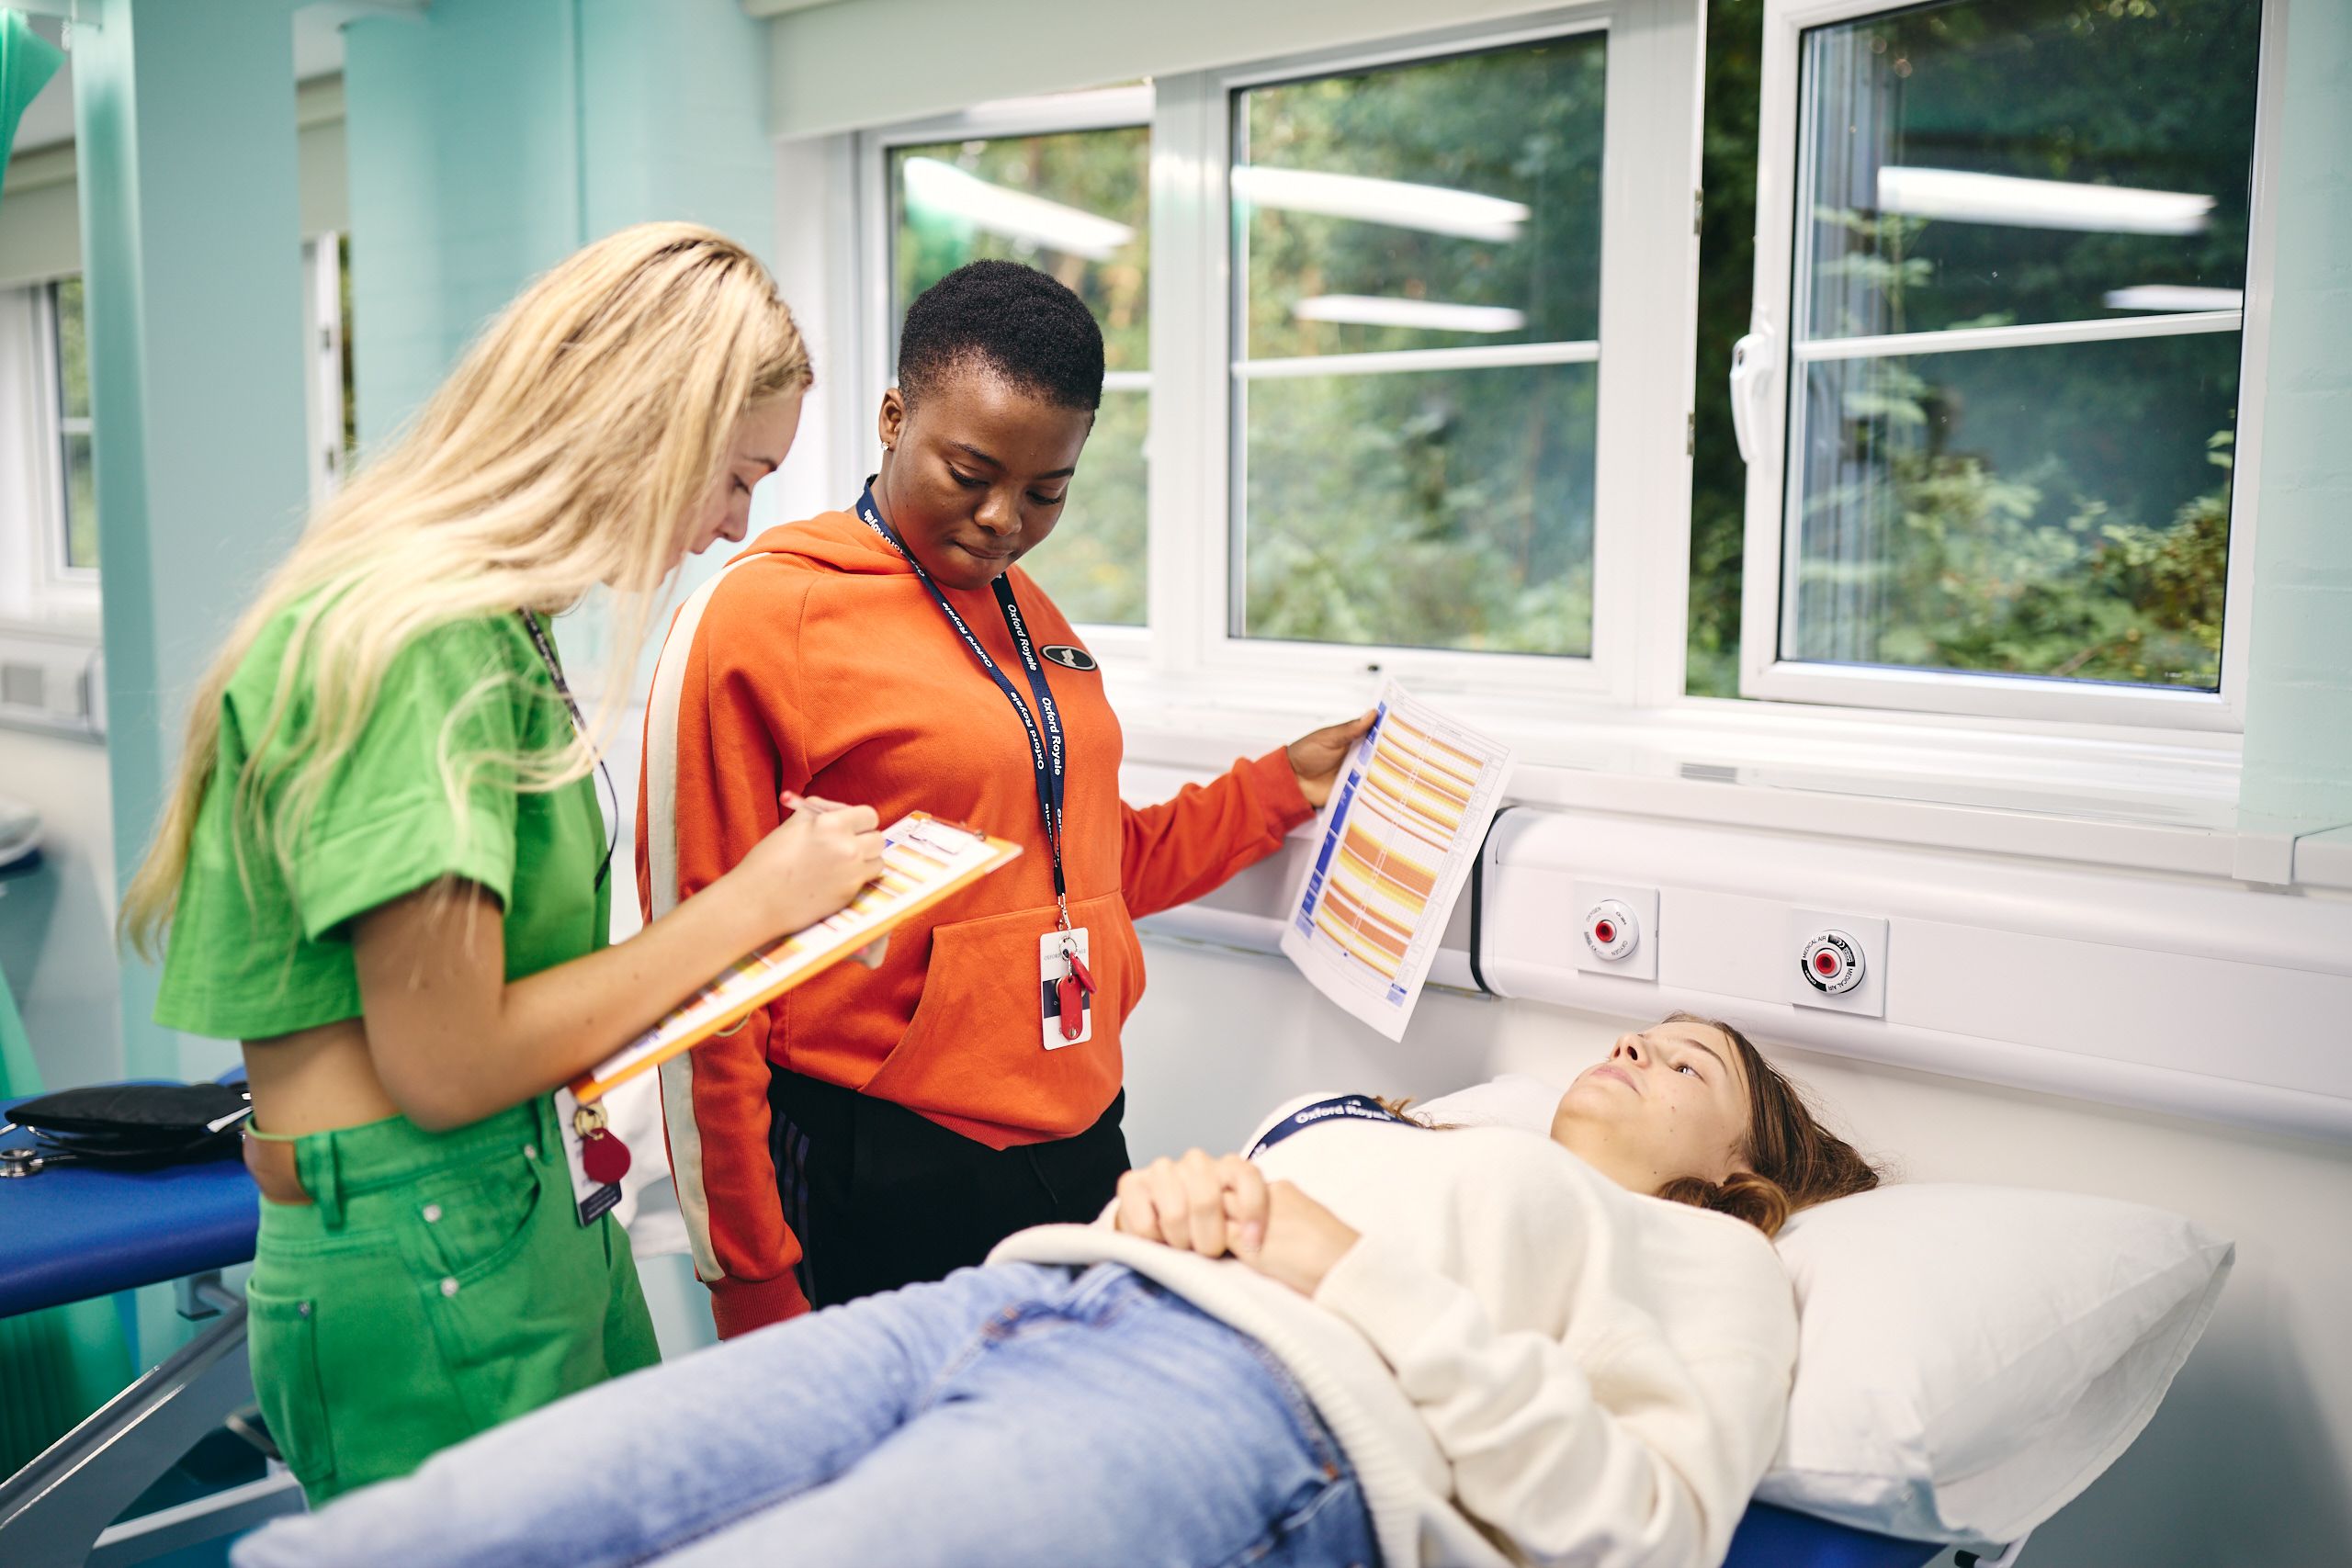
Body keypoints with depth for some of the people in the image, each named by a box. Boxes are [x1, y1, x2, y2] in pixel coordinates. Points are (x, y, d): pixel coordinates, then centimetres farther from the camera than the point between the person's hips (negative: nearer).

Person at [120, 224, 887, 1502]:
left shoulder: (494, 621, 10)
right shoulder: (417, 641, -20)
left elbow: (496, 971, 9)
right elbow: (445, 1065, -21)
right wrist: (751, 902, -13)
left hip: (530, 1203, 9)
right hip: (418, 1264, -9)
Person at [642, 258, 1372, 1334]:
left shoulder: (1030, 614, 12)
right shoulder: (760, 617, -10)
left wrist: (1282, 787, 20)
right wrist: (751, 1282, -11)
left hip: (1082, 1153, 7)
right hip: (879, 1194, -6)